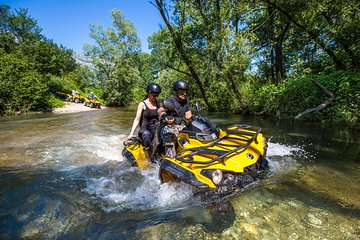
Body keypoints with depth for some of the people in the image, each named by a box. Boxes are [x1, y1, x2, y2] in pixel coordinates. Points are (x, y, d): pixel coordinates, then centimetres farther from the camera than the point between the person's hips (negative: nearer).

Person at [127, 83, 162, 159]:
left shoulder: (157, 103, 11)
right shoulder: (142, 104, -2)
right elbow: (137, 119, -5)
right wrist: (131, 133, -12)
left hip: (156, 129, 5)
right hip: (145, 130, -5)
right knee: (146, 135, -37)